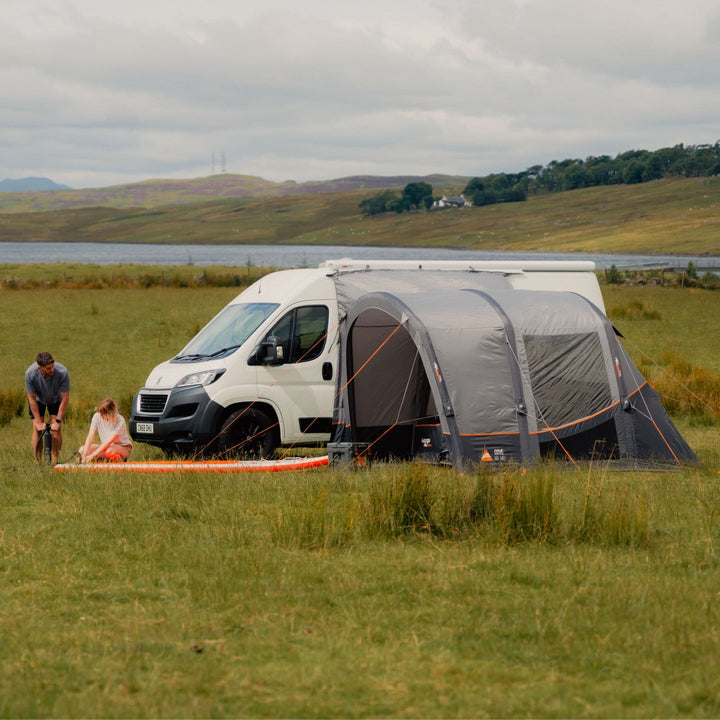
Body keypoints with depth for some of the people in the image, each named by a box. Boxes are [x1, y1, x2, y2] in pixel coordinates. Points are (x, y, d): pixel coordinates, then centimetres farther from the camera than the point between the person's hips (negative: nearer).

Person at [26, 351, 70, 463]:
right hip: (38, 399, 0)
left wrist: (58, 421, -28)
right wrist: (38, 422, -23)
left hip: (56, 399, 0)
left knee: (57, 428, -13)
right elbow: (32, 399, -24)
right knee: (37, 429, -12)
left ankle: (55, 461, -5)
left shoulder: (62, 372, -37)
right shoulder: (30, 373, -35)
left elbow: (65, 399, -28)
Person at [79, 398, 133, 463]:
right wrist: (84, 455, -27)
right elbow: (90, 436, -15)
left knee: (109, 452, -40)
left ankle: (121, 461, -10)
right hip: (106, 447, 5)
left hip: (123, 447, -5)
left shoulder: (120, 421, -25)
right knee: (82, 450, -16)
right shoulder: (97, 416, -11)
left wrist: (92, 456, -33)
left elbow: (109, 442, -29)